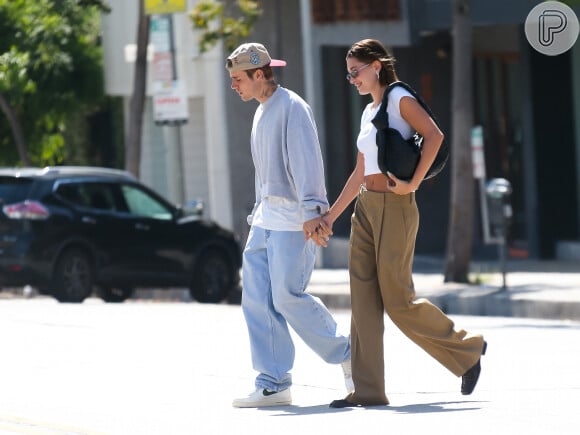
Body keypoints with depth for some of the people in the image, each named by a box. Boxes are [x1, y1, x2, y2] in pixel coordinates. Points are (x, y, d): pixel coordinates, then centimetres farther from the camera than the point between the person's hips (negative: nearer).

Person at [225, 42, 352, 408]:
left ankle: (346, 354, 7)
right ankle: (273, 384, 2)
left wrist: (311, 211, -30)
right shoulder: (262, 113, 19)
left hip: (294, 219, -9)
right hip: (267, 218, 9)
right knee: (257, 299, 1)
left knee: (287, 297, -11)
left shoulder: (292, 108, -11)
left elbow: (306, 161, -21)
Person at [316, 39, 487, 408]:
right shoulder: (369, 112, 18)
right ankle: (368, 389, 0)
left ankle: (467, 347, 12)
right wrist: (331, 215, 19)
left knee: (398, 301, -5)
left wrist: (413, 183, -23)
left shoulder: (399, 99, -6)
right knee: (364, 300, 1)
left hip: (394, 208, -8)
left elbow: (435, 135, -20)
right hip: (366, 208, 8)